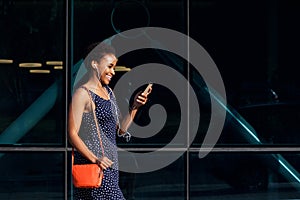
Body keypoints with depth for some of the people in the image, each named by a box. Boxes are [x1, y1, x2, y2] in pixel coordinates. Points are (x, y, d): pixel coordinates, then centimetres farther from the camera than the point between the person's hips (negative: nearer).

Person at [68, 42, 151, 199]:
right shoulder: (82, 94, -10)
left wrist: (134, 107, 5)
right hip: (92, 167, -8)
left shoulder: (108, 92, 16)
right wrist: (94, 159, -23)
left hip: (110, 165, 8)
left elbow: (120, 129, 18)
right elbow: (72, 134, -15)